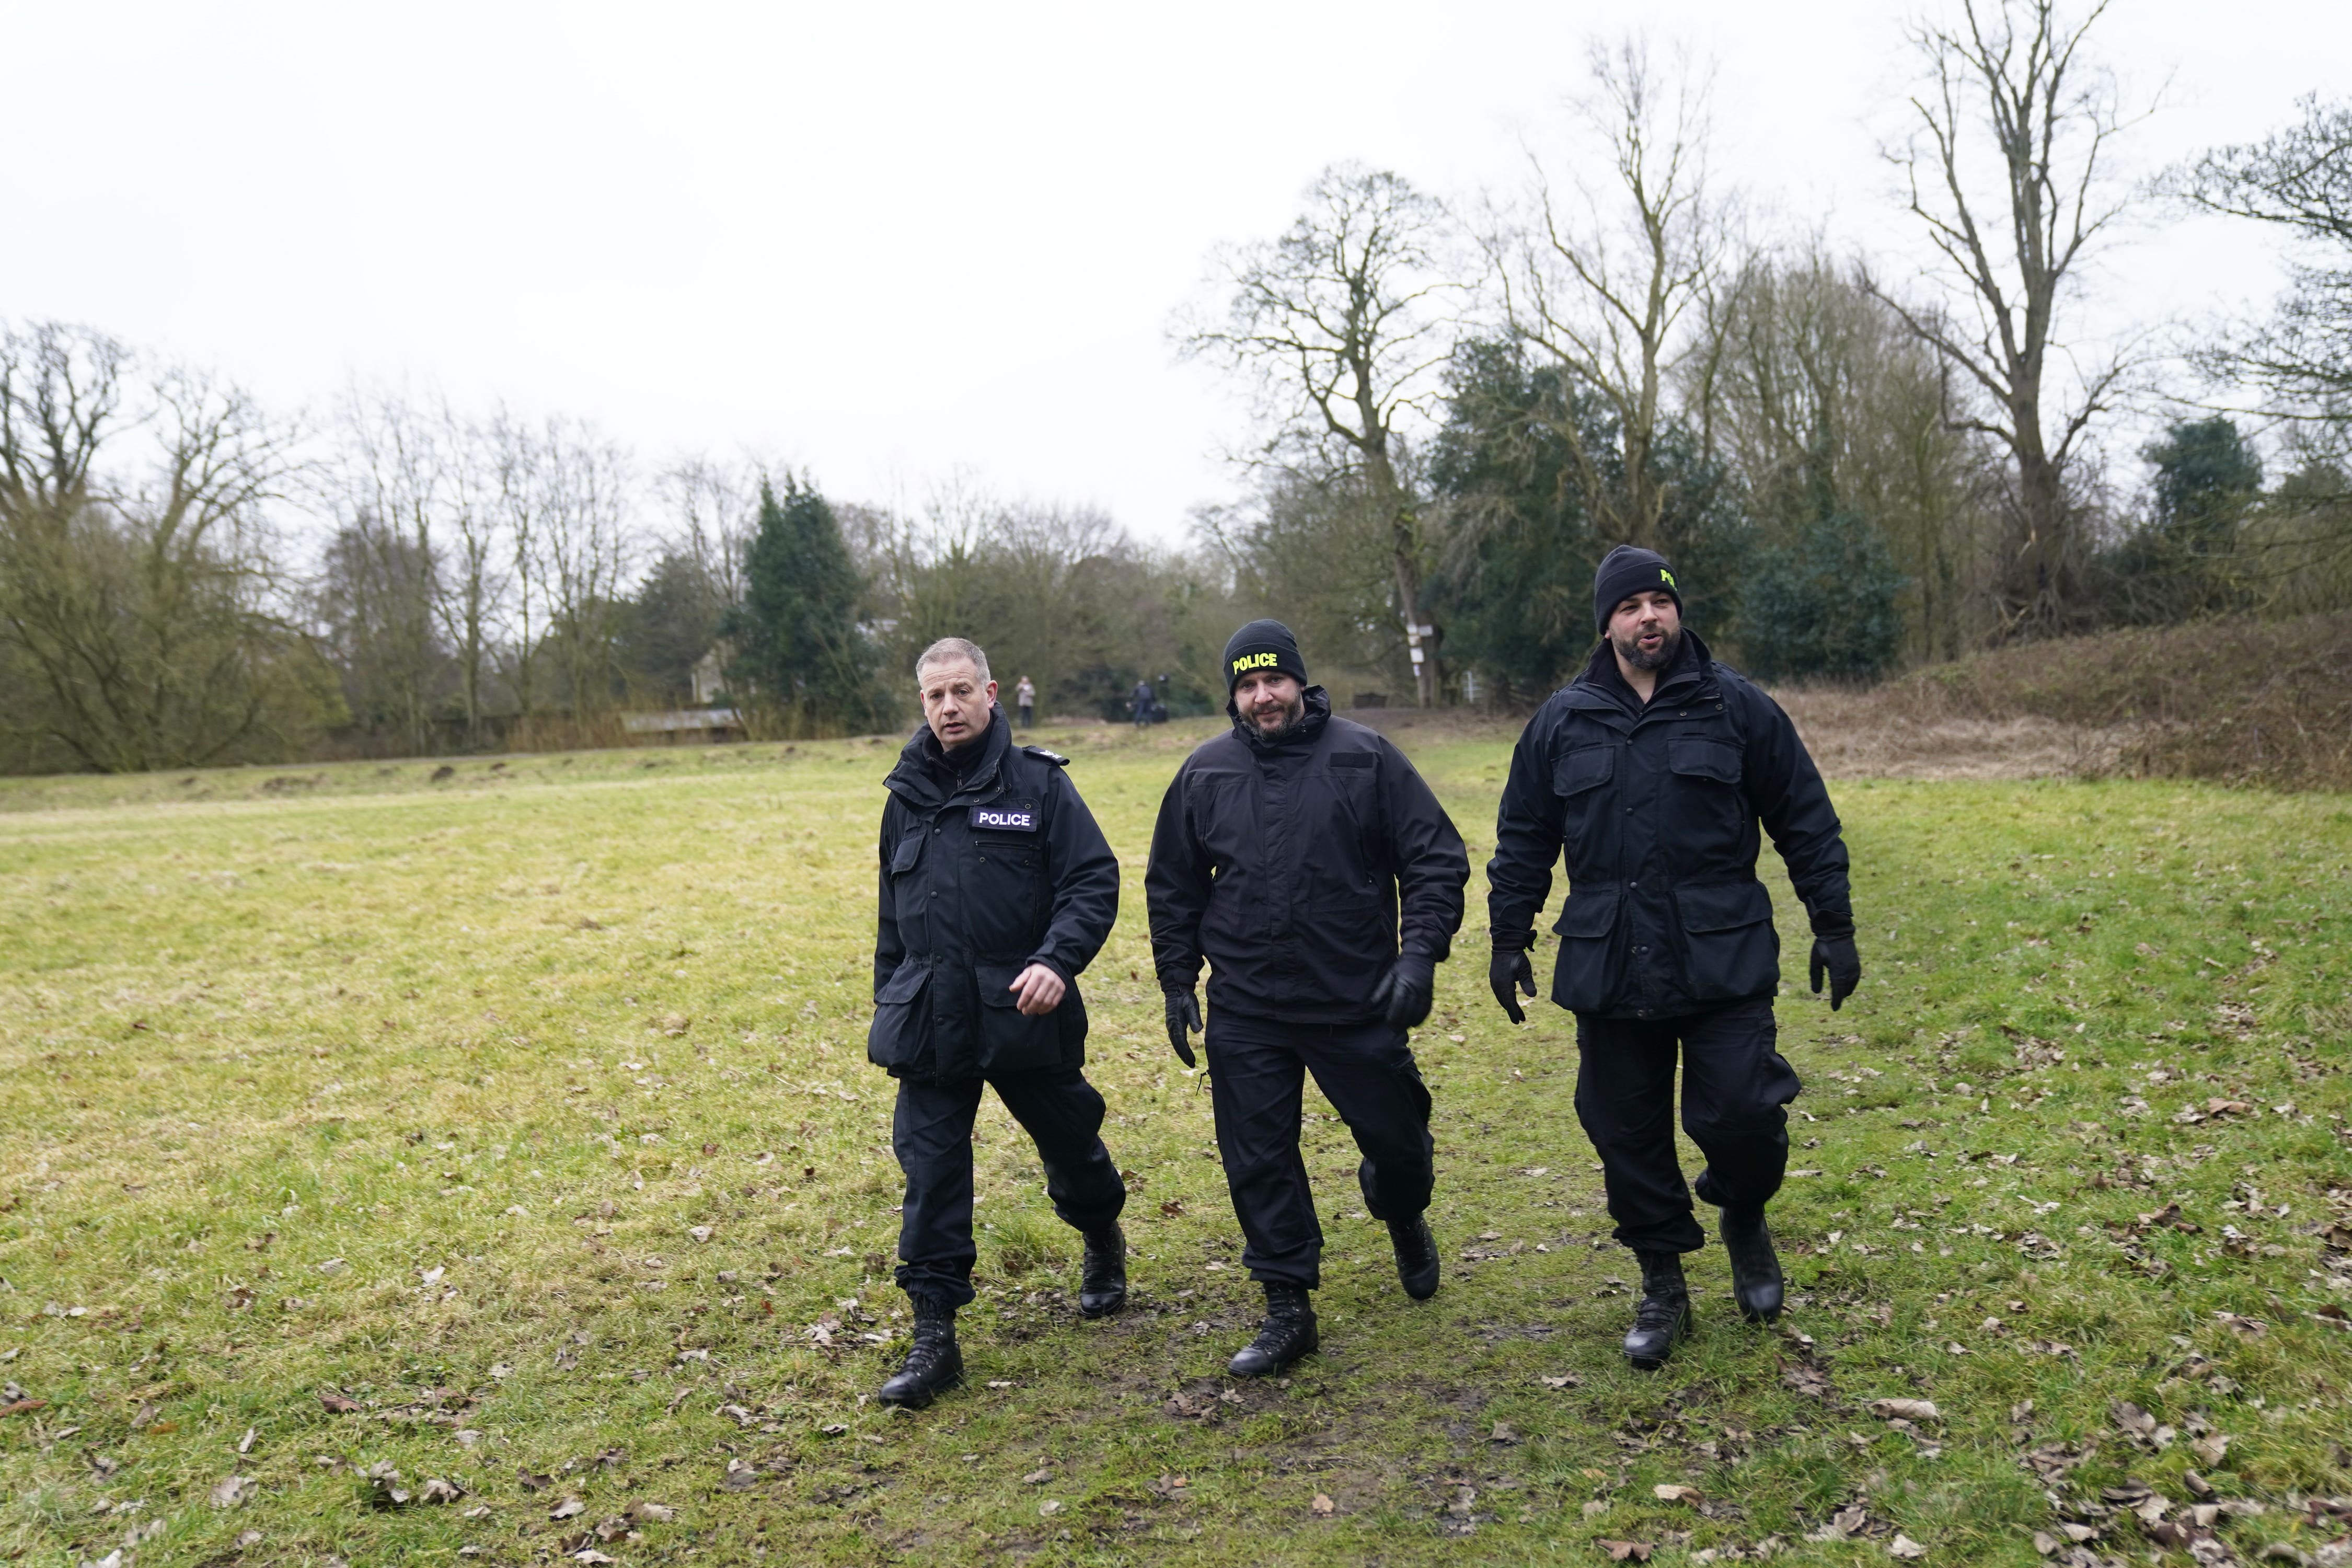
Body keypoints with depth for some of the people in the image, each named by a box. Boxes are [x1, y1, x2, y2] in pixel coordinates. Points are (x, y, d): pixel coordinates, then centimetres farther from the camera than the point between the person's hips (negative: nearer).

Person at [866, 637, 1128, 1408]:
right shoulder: (907, 796, 8)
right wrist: (889, 1005, 17)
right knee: (931, 1174, -1)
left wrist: (1057, 960, -24)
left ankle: (1103, 1242, 46)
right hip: (930, 1020, 3)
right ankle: (934, 1338, 7)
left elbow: (1094, 881, -9)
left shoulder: (1038, 782, -5)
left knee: (1068, 1141, 14)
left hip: (1025, 1013, -3)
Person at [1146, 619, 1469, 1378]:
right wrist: (1177, 984, 10)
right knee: (1259, 1164, 4)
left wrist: (1420, 953, -12)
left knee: (1398, 1141, 10)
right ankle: (1288, 1310, 19)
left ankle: (1403, 1217, 45)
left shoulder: (1365, 757, -4)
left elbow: (1436, 859, -2)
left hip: (1360, 1003, -1)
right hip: (1246, 1014, 2)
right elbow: (1173, 889, 13)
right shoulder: (1204, 774, 3)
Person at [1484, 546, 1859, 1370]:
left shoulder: (1738, 708, 1)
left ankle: (1744, 1219, 27)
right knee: (1628, 1137, 8)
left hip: (1725, 963, -2)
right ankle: (1662, 1286, 27)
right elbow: (1523, 841, 13)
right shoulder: (1562, 722, 6)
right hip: (1608, 971, 2)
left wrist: (1834, 928, 4)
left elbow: (1806, 823, 6)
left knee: (1741, 1114, -8)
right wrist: (1509, 940, 12)